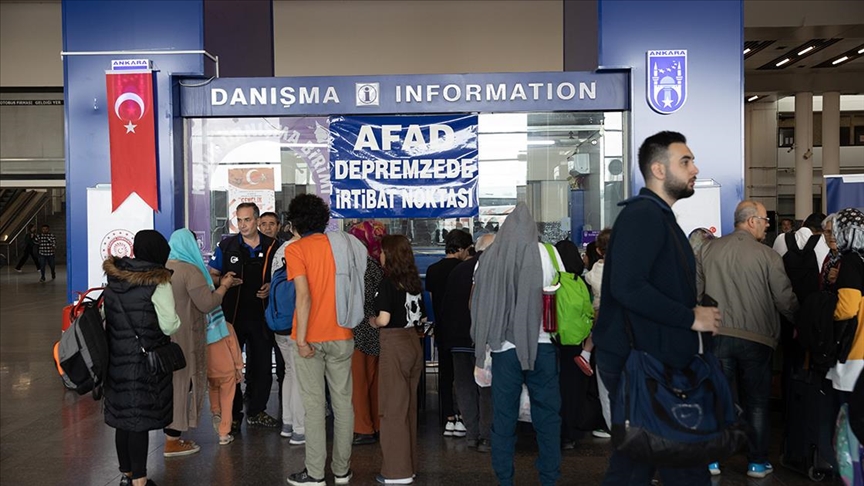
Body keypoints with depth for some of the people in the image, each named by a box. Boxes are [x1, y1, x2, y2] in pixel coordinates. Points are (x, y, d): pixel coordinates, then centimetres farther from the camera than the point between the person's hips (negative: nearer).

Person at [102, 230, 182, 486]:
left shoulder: (113, 277, 4)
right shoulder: (158, 282, -14)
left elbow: (106, 316, 11)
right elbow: (169, 325, -15)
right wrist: (175, 321, 4)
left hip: (116, 358, 6)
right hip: (145, 361, -6)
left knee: (122, 416, 15)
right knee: (141, 419, 1)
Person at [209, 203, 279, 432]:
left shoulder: (272, 246, 3)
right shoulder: (226, 246, 1)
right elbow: (211, 276, 6)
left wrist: (271, 287, -8)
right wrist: (223, 282, -16)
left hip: (261, 316, 2)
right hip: (232, 316, -1)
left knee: (262, 366, 9)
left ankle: (256, 411, 26)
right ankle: (233, 415, 15)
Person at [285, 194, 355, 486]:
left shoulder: (296, 249, -7)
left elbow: (304, 295, -17)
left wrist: (301, 339, -16)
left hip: (311, 338, -4)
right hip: (342, 335, 4)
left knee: (314, 404, 2)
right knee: (343, 401, 9)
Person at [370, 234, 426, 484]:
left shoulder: (388, 282, -12)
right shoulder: (415, 281, 8)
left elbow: (383, 319, -20)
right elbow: (423, 317, 13)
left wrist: (373, 321, 0)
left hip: (394, 346, -7)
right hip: (414, 344, 7)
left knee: (393, 408, 1)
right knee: (409, 406, 15)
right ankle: (409, 464, 24)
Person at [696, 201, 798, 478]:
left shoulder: (707, 250, 0)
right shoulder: (767, 256, -10)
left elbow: (694, 291, 2)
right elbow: (786, 300, -7)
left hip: (717, 336, 2)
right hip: (756, 338, -2)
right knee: (756, 402, 11)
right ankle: (757, 462, 18)